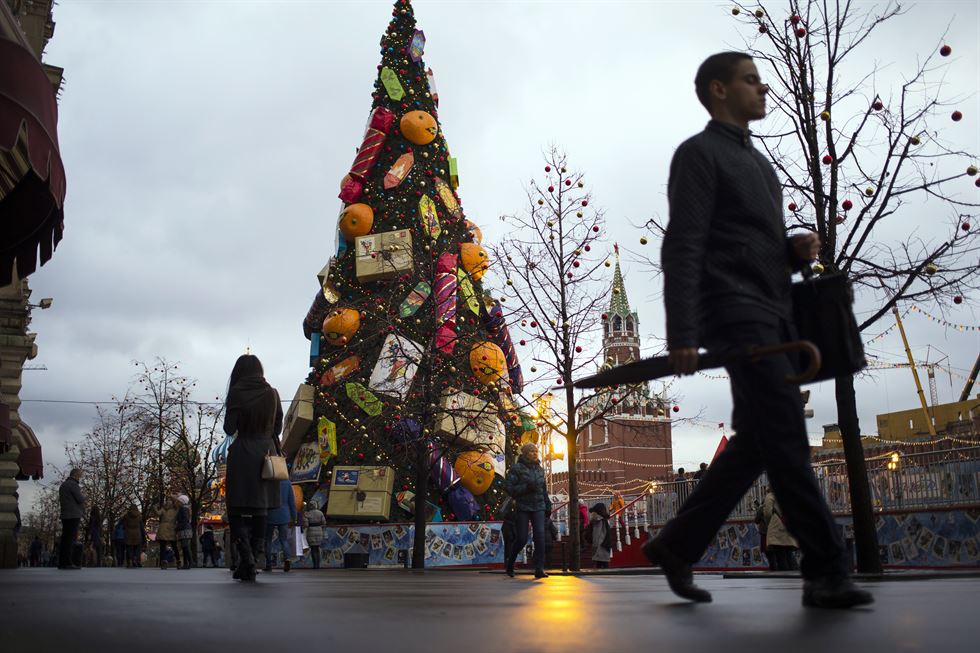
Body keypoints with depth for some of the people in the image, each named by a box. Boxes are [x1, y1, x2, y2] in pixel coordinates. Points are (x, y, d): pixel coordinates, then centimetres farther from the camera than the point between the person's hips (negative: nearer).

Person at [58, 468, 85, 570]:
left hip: (65, 516, 9)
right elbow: (81, 499, -15)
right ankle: (68, 563, -13)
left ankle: (62, 562, 7)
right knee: (71, 539, -10)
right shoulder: (73, 485, -10)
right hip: (74, 516, -9)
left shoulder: (63, 485, 20)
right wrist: (83, 495, 8)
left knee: (65, 539, 8)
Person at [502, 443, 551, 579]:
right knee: (521, 539, -3)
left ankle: (539, 569, -13)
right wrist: (525, 488, -20)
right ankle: (510, 563, 24)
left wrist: (548, 505, 16)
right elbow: (507, 487, -12)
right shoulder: (516, 468, -6)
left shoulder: (539, 469, 12)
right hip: (522, 508, -4)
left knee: (540, 535, -13)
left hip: (538, 507, 4)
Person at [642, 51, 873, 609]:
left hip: (773, 317, 9)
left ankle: (677, 547, 14)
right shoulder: (699, 154, -1)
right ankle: (827, 572, -8)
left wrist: (797, 250, 5)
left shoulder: (759, 163, 26)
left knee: (756, 441, 5)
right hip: (736, 315, -9)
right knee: (787, 436, -13)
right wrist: (681, 334, -21)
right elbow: (682, 250, -12)